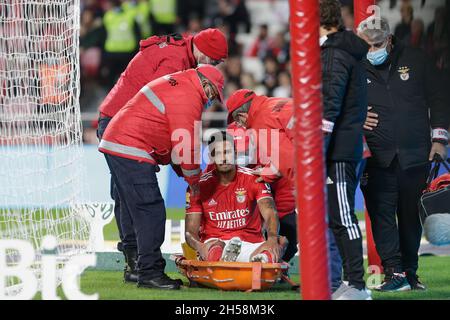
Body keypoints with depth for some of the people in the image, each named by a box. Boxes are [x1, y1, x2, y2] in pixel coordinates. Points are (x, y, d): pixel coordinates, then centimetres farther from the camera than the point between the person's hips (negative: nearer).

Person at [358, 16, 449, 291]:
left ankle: (410, 273, 14)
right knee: (382, 215, -10)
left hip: (415, 155, 1)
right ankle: (394, 272, -11)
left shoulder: (415, 60, 5)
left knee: (411, 216, 5)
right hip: (377, 157, -1)